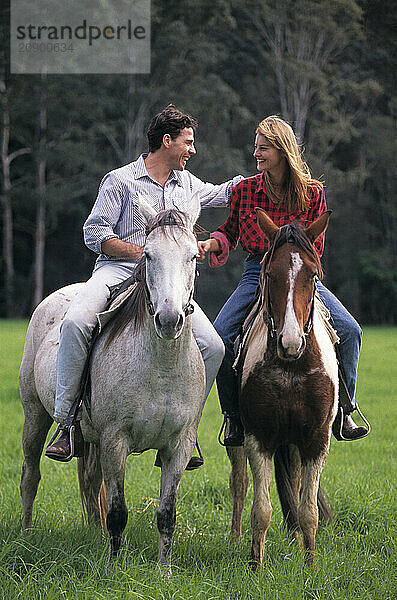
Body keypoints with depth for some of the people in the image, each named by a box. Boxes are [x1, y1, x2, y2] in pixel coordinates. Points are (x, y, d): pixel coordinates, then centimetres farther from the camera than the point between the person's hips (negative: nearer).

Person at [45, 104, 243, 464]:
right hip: (116, 271, -4)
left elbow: (222, 194, 40)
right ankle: (66, 423, -25)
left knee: (213, 347, -16)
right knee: (77, 322, -34)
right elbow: (94, 234, -2)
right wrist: (142, 251, -11)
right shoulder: (120, 181, 4)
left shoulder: (188, 184, 21)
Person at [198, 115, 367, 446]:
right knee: (219, 336, -21)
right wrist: (210, 244, -10)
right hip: (256, 274, 1)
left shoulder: (312, 193, -3)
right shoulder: (244, 190, 1)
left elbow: (316, 245, 2)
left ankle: (342, 411, -5)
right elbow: (230, 233, 12)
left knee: (349, 331, -20)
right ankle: (234, 416, -4)